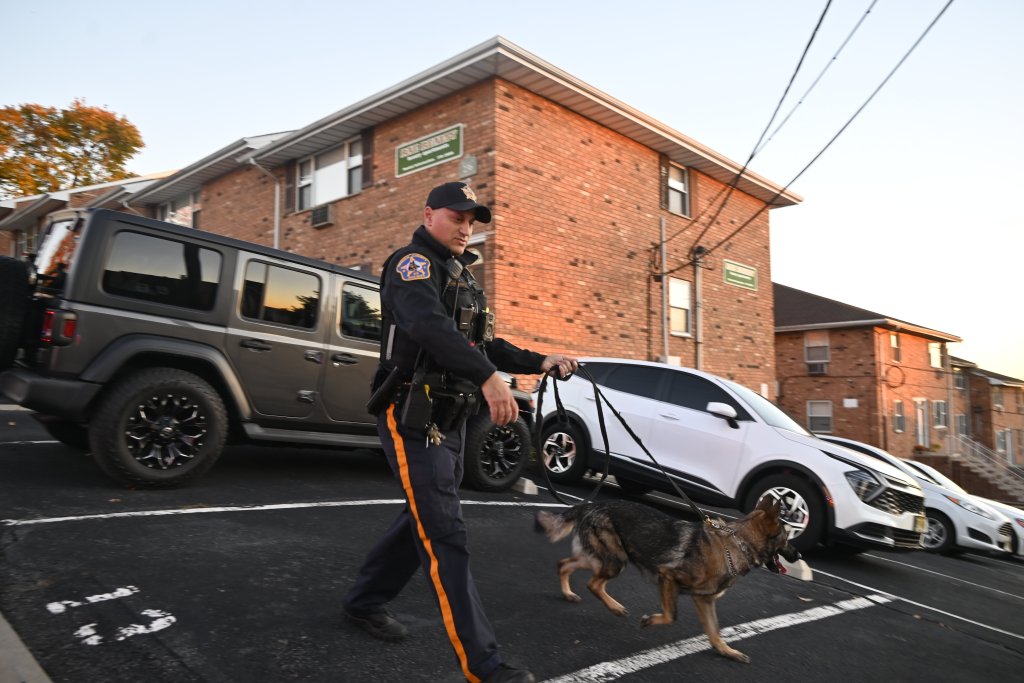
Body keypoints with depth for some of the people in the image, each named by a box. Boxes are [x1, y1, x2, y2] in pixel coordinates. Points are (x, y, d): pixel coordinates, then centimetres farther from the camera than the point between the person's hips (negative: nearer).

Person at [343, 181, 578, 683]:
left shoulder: (461, 276, 20)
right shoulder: (413, 264, -9)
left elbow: (485, 343, 22)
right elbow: (429, 326, -30)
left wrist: (540, 363, 7)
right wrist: (489, 378, -42)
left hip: (449, 420, 10)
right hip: (414, 419, -9)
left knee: (423, 522, 17)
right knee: (445, 537, -9)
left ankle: (364, 602, 36)